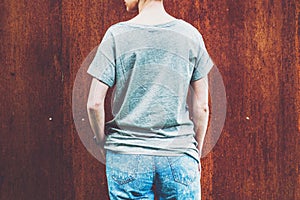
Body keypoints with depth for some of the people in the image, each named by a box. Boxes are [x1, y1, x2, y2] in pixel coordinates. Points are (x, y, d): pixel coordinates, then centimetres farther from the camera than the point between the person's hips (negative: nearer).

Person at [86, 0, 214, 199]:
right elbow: (201, 106, 3)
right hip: (178, 156, 1)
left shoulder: (117, 35, -5)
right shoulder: (191, 35, 1)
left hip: (126, 155, -1)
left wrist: (103, 146, 9)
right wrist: (196, 153, 14)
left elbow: (95, 103, -6)